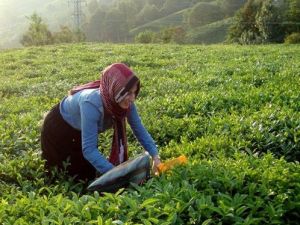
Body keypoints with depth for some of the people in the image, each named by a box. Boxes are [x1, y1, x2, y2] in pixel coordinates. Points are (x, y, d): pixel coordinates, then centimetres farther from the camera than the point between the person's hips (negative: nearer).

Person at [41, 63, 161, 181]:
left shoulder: (126, 102, -27)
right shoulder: (91, 103, -45)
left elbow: (140, 130, -14)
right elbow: (88, 149, -44)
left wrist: (155, 156, -26)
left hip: (82, 131, 6)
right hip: (59, 129, -5)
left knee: (88, 174, 17)